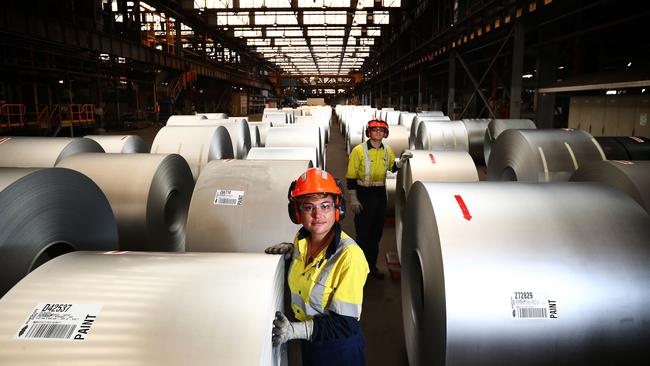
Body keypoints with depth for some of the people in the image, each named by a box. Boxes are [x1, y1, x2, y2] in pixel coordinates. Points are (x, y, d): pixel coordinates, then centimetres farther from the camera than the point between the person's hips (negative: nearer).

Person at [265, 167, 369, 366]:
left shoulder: (349, 256, -29)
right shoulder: (302, 238, -7)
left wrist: (294, 330, -35)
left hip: (339, 348, -6)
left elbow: (345, 324, -28)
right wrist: (292, 250, -5)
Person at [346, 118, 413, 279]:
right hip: (363, 195, -5)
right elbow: (351, 176, -10)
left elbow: (393, 168, 22)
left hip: (380, 195, 6)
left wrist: (403, 160, 1)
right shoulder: (359, 150, -10)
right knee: (363, 232, -2)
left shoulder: (387, 151, 6)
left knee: (377, 232, 13)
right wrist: (353, 199, -14)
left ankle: (372, 265, 27)